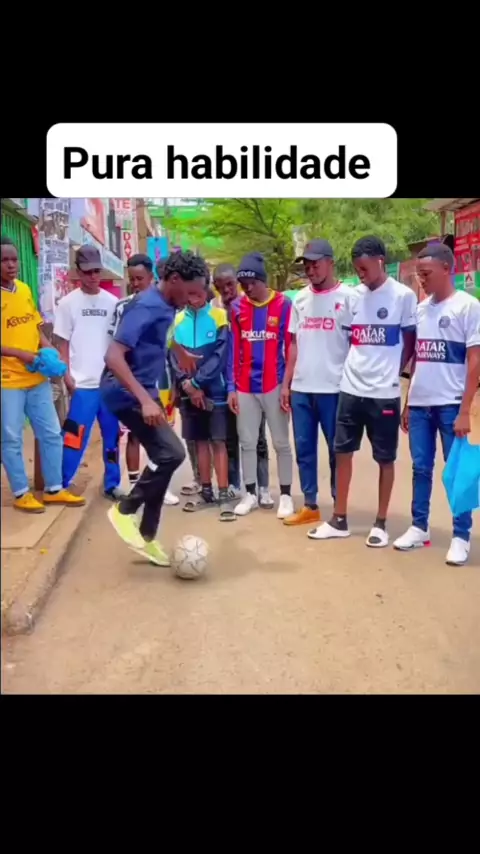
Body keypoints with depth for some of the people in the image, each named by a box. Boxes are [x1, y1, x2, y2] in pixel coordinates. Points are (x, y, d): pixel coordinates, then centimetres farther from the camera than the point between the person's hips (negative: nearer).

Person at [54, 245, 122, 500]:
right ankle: (61, 486, 11)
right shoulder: (68, 303, 0)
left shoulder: (113, 302, 6)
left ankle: (112, 484, 22)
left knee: (112, 437, 10)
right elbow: (62, 344, 1)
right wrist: (67, 376, -8)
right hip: (83, 384, -3)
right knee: (74, 438, -3)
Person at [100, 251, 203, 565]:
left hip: (145, 391, 9)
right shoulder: (146, 306, -21)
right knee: (172, 453, -17)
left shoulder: (166, 306, 7)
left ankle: (147, 536, 20)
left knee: (163, 457, 9)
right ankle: (125, 510, 3)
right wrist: (145, 400, -36)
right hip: (128, 393, -9)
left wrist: (180, 352, 45)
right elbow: (114, 357, -30)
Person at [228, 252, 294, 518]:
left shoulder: (283, 305, -6)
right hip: (245, 387, 3)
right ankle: (250, 494, 23)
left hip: (274, 385, -3)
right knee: (247, 442, 10)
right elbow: (234, 349, 6)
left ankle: (286, 495, 17)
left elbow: (291, 348, -4)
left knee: (281, 443, 7)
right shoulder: (237, 307, 4)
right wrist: (231, 387, 2)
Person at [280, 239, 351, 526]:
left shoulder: (347, 297, -4)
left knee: (337, 450, 5)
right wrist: (286, 383, 10)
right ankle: (310, 506, 23)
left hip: (334, 388, -5)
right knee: (304, 448, 11)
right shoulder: (300, 298, 12)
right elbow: (294, 344, 14)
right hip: (301, 388, 5)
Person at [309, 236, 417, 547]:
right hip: (351, 388, 5)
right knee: (343, 451, 8)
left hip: (384, 392, -5)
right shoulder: (353, 296, 7)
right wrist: (354, 368, 4)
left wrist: (393, 373, -2)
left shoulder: (404, 296, -6)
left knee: (385, 458, 5)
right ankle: (339, 520, 19)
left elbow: (411, 342, 0)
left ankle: (381, 523, 18)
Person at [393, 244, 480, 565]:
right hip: (419, 404, 5)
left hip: (450, 405, -5)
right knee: (421, 468, 11)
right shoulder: (420, 309, 10)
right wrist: (407, 404, 12)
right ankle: (419, 528, 23)